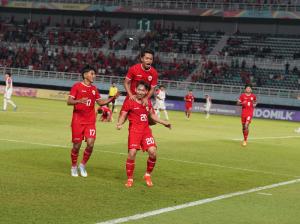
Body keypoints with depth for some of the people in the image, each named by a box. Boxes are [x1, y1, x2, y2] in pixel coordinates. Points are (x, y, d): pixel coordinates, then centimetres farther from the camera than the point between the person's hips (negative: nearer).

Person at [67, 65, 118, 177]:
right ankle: (74, 167, 21)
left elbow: (100, 102, 20)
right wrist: (79, 101, -28)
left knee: (90, 144, -9)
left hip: (90, 121, 4)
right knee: (77, 145, 1)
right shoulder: (77, 86, -3)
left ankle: (83, 165, 11)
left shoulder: (94, 89, 13)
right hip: (78, 121, -4)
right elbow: (69, 101, -9)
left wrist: (112, 98, 6)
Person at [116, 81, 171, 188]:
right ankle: (129, 179, 3)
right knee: (132, 153, -14)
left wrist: (163, 122, 23)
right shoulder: (129, 102, -4)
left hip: (146, 130, 4)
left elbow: (152, 115, 25)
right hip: (134, 130, -4)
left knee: (153, 152, -10)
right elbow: (123, 115, -5)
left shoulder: (148, 102, 11)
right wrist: (119, 123, -25)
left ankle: (148, 175, 14)